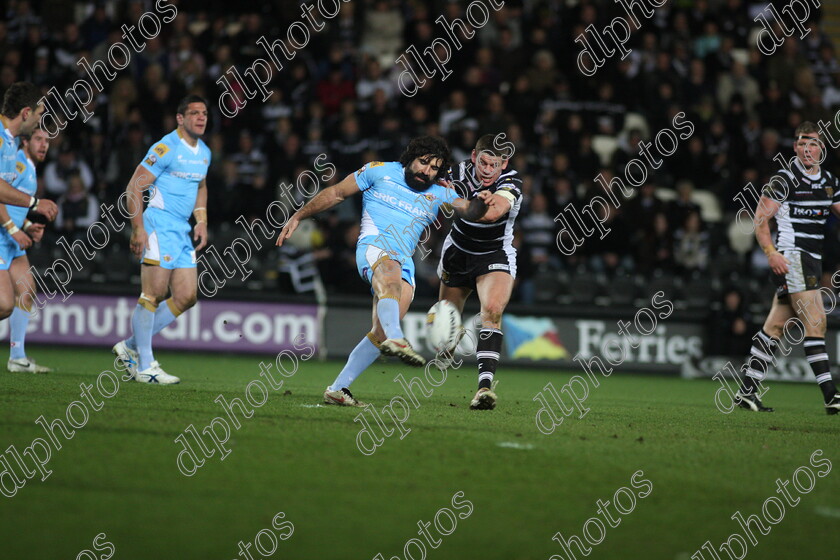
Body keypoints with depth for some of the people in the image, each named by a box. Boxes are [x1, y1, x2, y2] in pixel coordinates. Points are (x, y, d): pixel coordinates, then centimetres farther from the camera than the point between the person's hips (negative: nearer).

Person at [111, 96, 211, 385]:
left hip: (182, 231, 8)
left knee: (186, 297, 3)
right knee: (154, 294, -10)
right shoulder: (165, 148, -12)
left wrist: (201, 221, 18)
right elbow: (135, 186, -12)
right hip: (159, 226, -8)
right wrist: (138, 229, -17)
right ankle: (145, 366, -6)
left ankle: (130, 346, 14)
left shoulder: (204, 152, 14)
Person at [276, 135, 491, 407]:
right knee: (390, 268, -40)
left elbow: (468, 211, 6)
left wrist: (479, 203, -18)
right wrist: (298, 217, 17)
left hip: (404, 262, 4)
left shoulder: (438, 195, 20)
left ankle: (338, 388, -4)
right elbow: (336, 192, 18)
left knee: (381, 331, -11)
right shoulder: (380, 172, 12)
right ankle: (395, 339, -66)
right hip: (374, 245, -4)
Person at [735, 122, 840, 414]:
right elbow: (760, 219, -8)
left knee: (776, 326, 8)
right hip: (791, 257, -7)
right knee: (816, 321, -15)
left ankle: (747, 391, 13)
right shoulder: (784, 179, -8)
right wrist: (771, 252, -20)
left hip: (813, 260, 7)